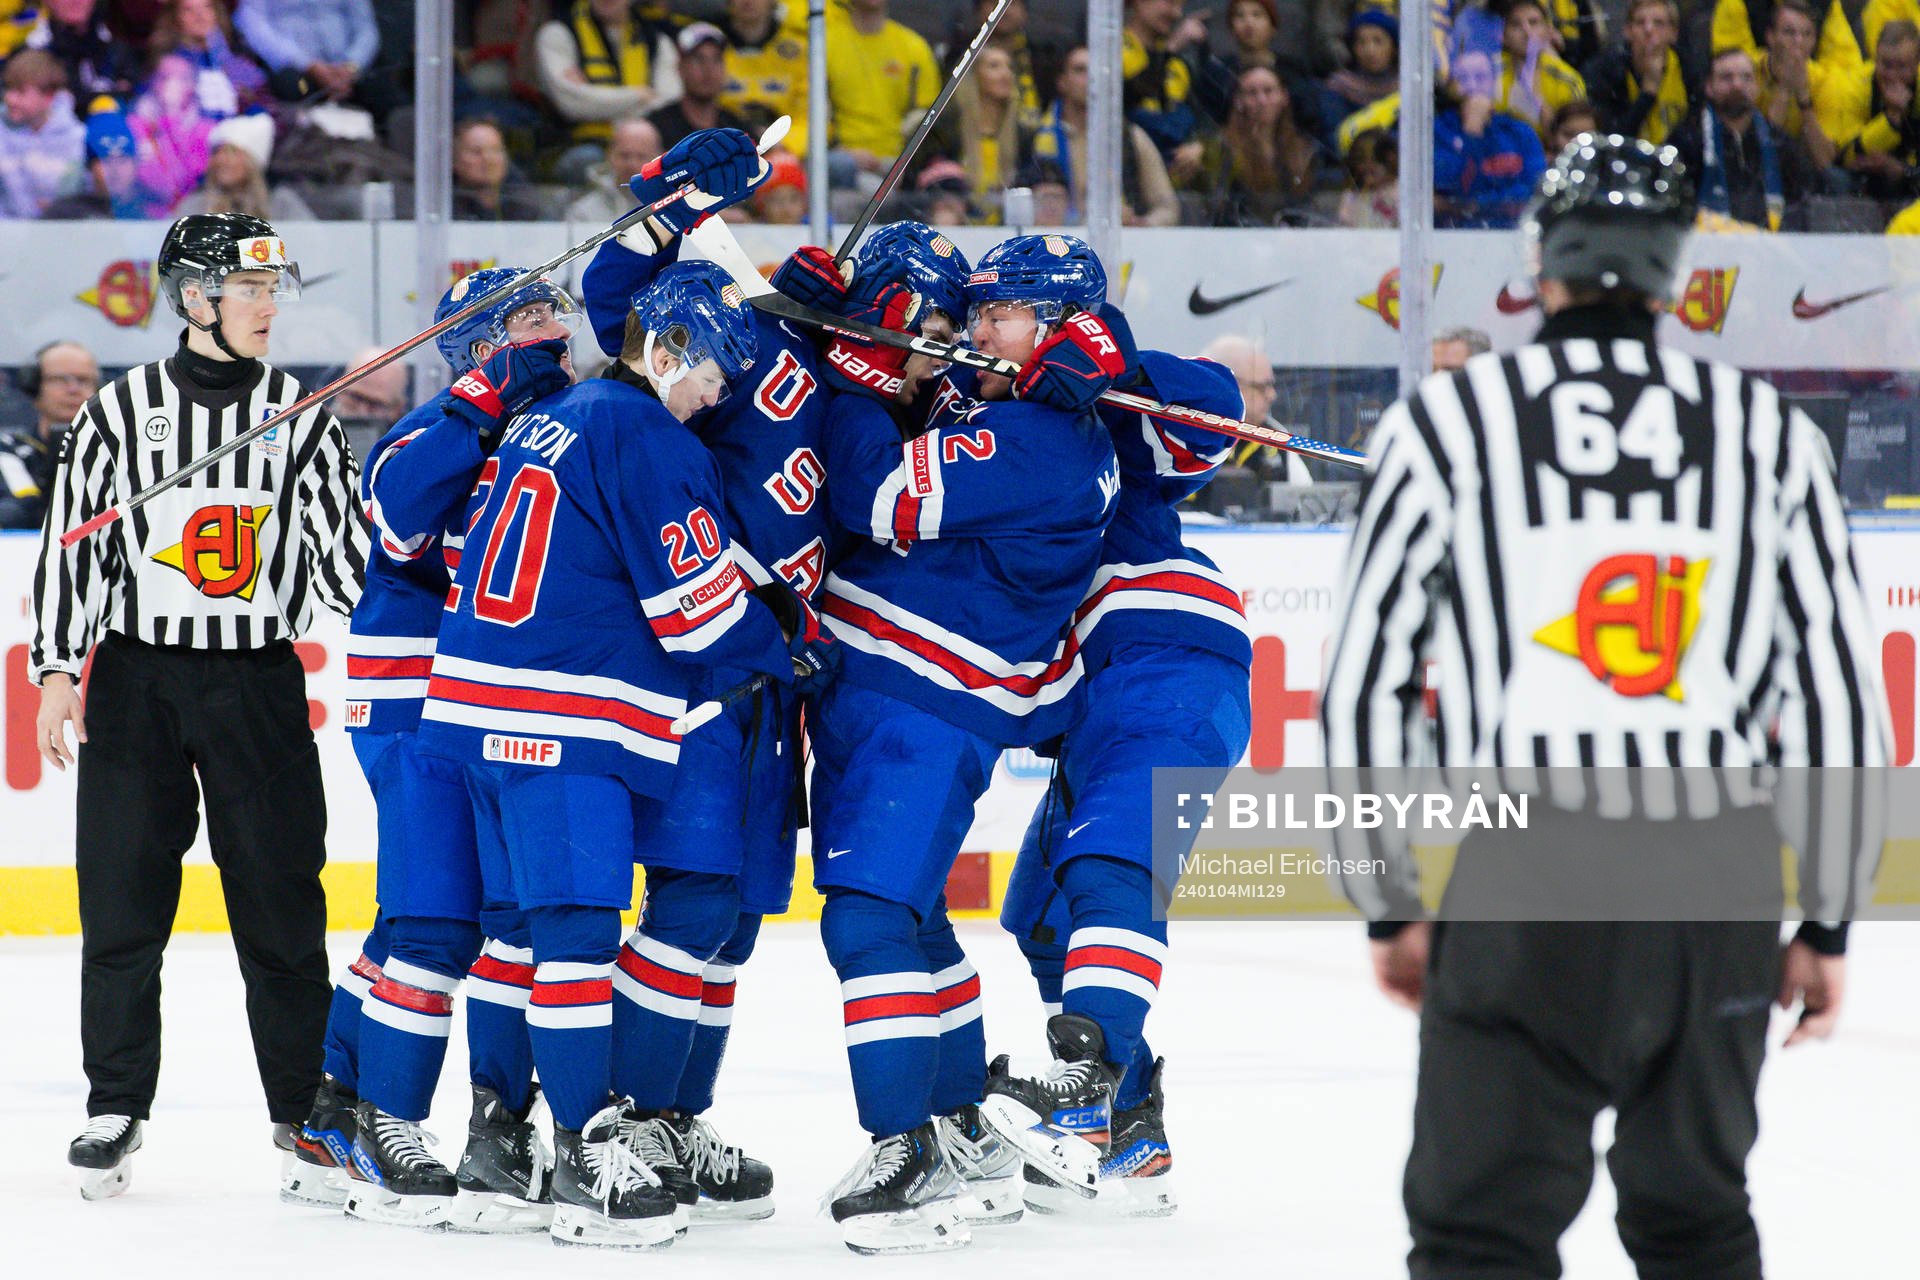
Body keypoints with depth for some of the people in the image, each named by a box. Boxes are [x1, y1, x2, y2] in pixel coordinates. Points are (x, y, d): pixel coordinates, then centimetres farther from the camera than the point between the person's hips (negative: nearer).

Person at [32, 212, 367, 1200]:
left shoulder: (302, 417, 5)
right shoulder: (121, 411, 1)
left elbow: (342, 556, 5)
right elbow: (72, 543, 2)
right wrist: (56, 671, -2)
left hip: (260, 683, 1)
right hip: (137, 676, -1)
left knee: (280, 903, 0)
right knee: (124, 901, 0)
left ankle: (304, 1108, 10)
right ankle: (116, 1107, 10)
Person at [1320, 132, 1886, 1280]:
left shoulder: (1448, 423, 0)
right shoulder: (1770, 432, 6)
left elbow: (1367, 682, 1)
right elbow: (1842, 685, 8)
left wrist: (1392, 904, 12)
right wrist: (1826, 921, 17)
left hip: (1521, 885, -3)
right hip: (1720, 884, 3)